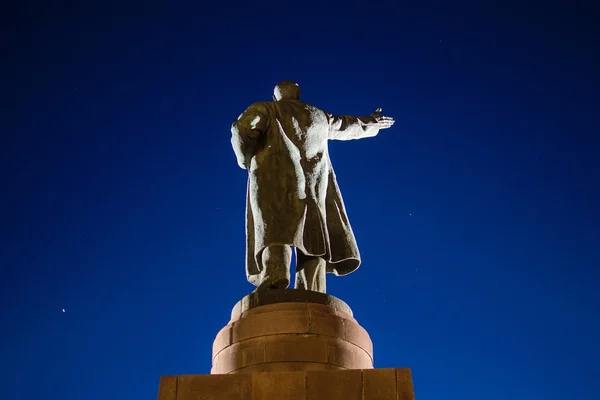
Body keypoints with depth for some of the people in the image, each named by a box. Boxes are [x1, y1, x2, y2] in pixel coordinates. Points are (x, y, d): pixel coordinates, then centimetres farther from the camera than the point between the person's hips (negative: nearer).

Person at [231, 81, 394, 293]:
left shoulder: (264, 109, 17)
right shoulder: (319, 116, 30)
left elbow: (242, 128, -3)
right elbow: (346, 126, 47)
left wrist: (246, 161, 12)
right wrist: (370, 123, 67)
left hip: (274, 179, -3)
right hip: (314, 183, 3)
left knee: (274, 231, -18)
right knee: (313, 241, -4)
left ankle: (274, 273, -46)